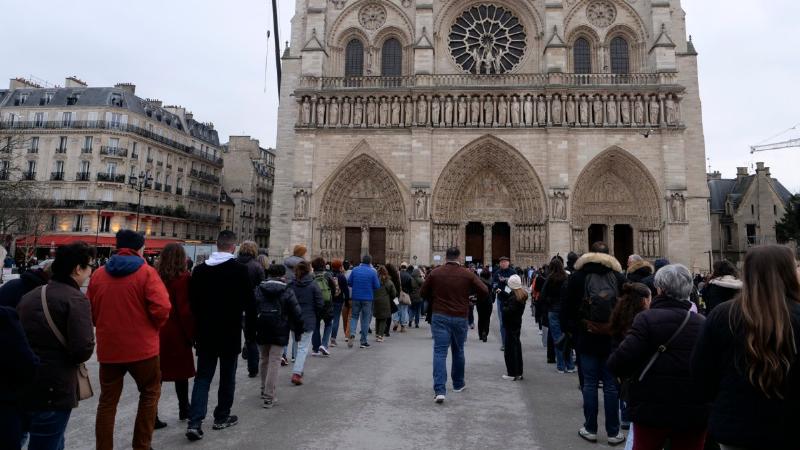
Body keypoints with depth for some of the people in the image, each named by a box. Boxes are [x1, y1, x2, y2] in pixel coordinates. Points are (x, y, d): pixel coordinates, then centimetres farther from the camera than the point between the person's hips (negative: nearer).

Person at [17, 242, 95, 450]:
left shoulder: (29, 296, 10)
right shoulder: (76, 299, -15)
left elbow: (13, 337, 14)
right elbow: (83, 349, -22)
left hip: (22, 385, 8)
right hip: (53, 390, -8)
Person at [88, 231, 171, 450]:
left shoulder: (98, 274, 3)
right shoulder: (146, 272, -11)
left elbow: (90, 310, 8)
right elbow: (162, 308, -19)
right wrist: (155, 326, 0)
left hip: (109, 347, 4)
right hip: (141, 346, -4)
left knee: (107, 400, 15)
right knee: (150, 392, 15)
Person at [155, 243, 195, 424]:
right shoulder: (183, 277, -13)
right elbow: (185, 310, -14)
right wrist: (191, 334, -5)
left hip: (156, 332, 4)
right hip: (177, 333, -3)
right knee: (181, 372, 13)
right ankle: (184, 410, 28)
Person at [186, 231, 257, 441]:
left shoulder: (199, 269, 1)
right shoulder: (240, 269, -12)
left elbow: (192, 302, 8)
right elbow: (249, 303, -10)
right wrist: (250, 331, 1)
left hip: (205, 333, 3)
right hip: (230, 334, -3)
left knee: (202, 377, 9)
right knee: (227, 377, 12)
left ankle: (194, 422, 0)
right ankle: (222, 417, 23)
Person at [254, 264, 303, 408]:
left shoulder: (258, 290, 3)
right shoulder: (288, 292, -6)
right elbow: (297, 313, -6)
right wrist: (298, 330, 6)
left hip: (261, 332, 4)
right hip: (279, 333, -4)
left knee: (264, 360, 20)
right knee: (274, 362, -1)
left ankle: (264, 390, 33)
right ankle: (269, 397, -4)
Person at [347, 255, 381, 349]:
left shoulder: (355, 270, -2)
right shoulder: (373, 272, -8)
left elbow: (349, 282, 2)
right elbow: (377, 286, -6)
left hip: (356, 297, 2)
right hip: (367, 298, -2)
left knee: (354, 316, 16)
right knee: (365, 319, 8)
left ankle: (352, 334, -9)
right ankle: (363, 341, 11)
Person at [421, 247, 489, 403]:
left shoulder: (435, 273, -3)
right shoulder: (468, 275, -4)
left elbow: (423, 294, 5)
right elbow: (485, 292, -4)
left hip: (439, 317, -1)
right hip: (460, 318, 1)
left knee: (440, 352, -3)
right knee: (458, 351, 19)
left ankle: (439, 390, -15)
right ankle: (458, 384, 34)